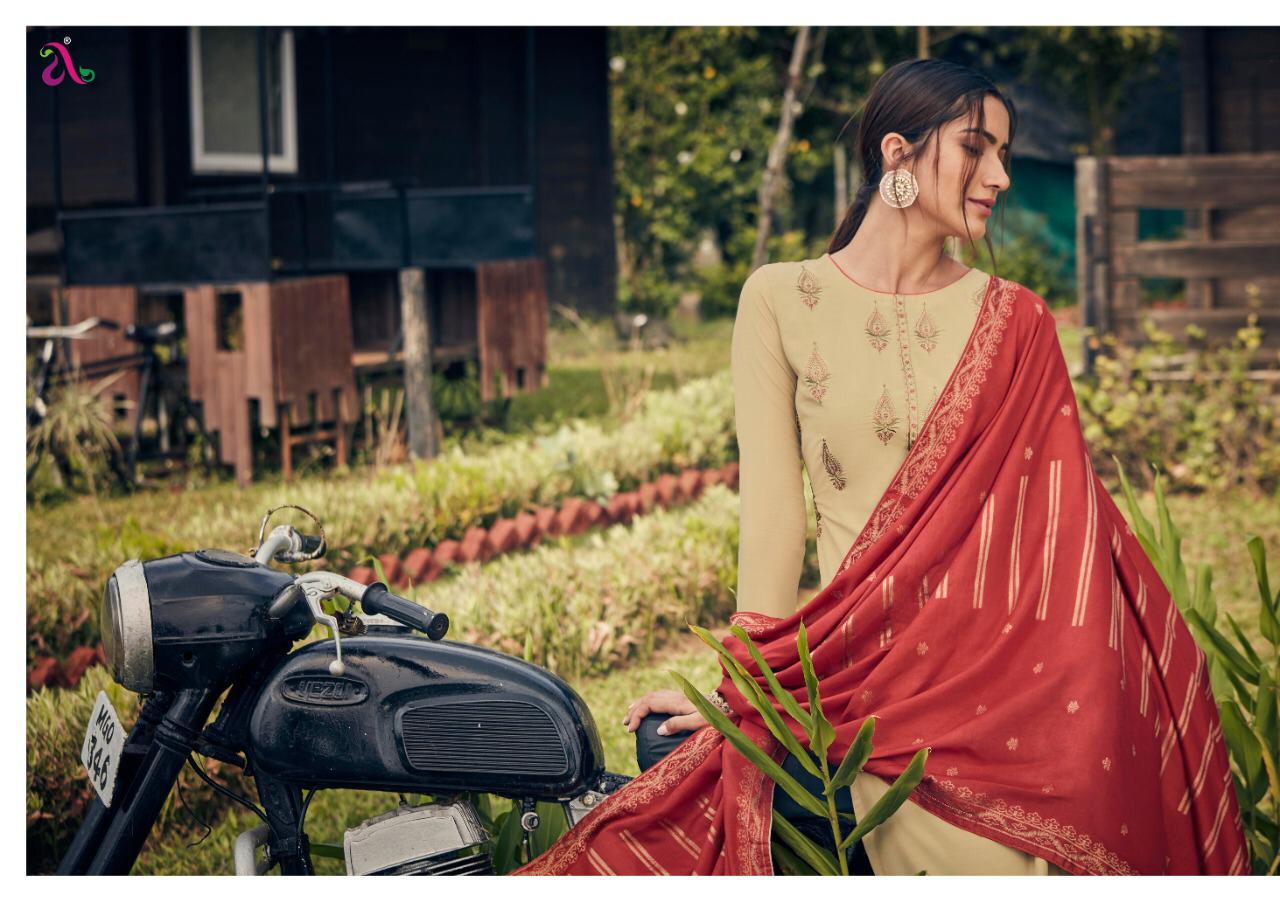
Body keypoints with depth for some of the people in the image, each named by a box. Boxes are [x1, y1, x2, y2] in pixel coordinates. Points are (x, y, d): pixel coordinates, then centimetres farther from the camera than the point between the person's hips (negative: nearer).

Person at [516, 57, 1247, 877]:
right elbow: (773, 504, -2)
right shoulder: (782, 300, 3)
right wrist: (749, 686, -7)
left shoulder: (1012, 321, 9)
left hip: (1004, 659, 1)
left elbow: (1055, 515, 7)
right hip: (867, 655, -1)